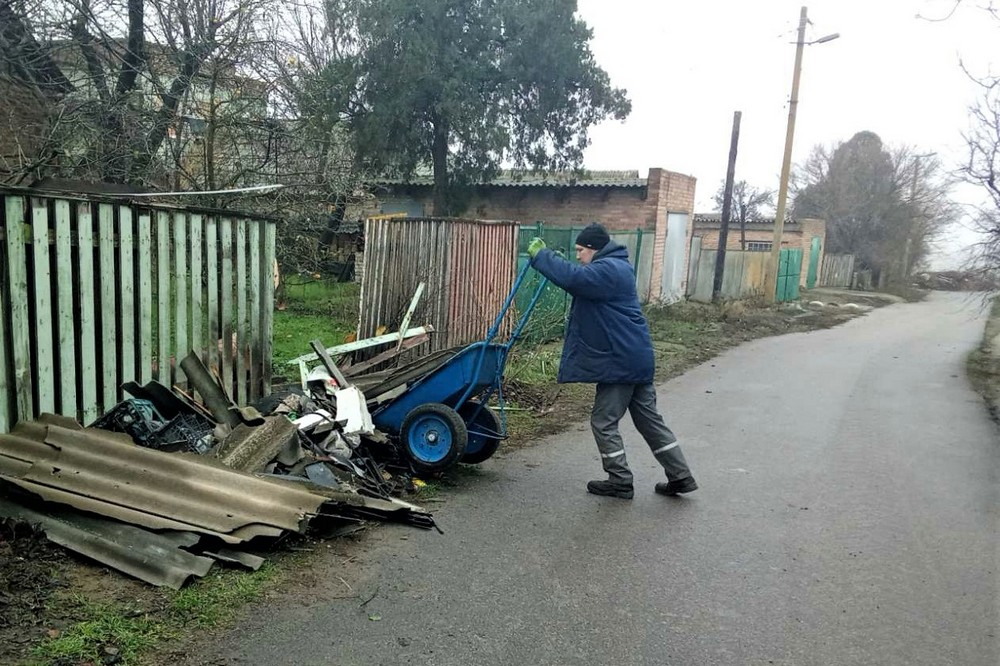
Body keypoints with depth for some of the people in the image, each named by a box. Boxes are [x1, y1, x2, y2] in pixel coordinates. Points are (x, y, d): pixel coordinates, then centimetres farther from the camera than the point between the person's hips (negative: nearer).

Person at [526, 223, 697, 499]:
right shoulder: (615, 267, 18)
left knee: (603, 421, 1)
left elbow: (572, 278, -30)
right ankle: (680, 476, 19)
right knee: (648, 418, 15)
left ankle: (620, 481, 10)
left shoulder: (608, 269, -16)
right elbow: (581, 282, 22)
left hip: (620, 360, -10)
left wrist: (540, 255, -20)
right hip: (637, 357, 10)